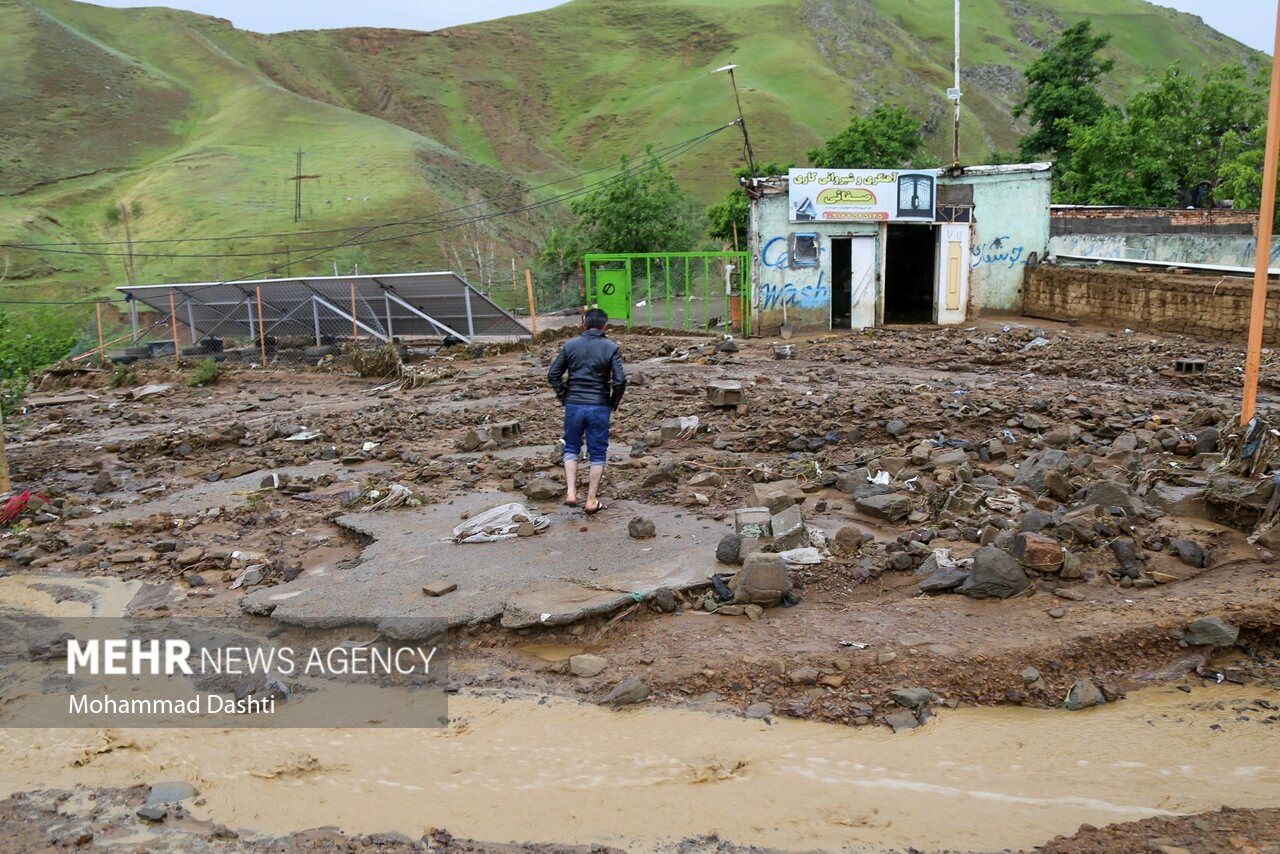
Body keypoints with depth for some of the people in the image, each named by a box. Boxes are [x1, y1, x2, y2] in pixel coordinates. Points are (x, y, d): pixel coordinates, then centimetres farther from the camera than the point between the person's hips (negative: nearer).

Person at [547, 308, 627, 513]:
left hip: (573, 406, 2)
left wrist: (564, 398, 11)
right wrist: (613, 403, 3)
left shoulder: (570, 345, 1)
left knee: (571, 448, 18)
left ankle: (571, 492, 4)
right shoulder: (611, 348, -5)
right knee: (598, 453, 9)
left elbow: (553, 375, 1)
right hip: (599, 407, -2)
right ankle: (591, 500, 11)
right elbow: (620, 380, -12)